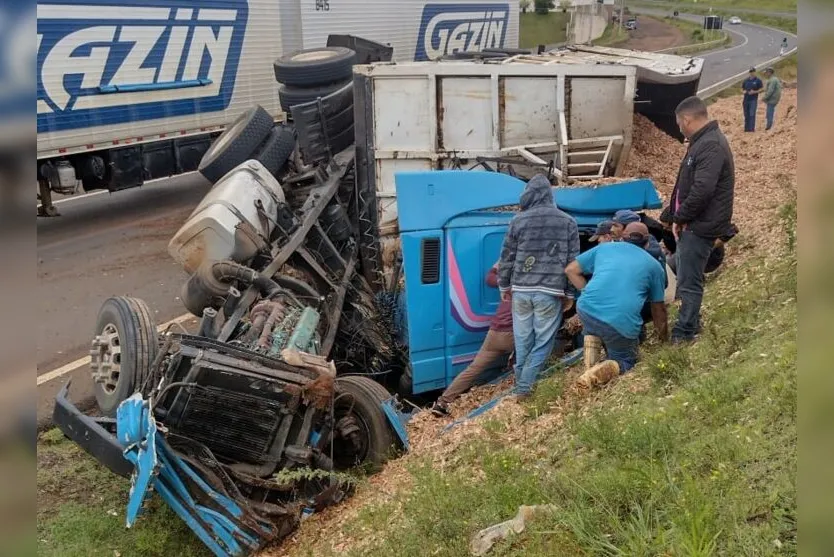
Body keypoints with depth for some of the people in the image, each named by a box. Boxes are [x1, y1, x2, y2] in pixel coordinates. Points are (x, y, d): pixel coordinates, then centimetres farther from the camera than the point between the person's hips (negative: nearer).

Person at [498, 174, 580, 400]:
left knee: (522, 341, 12)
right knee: (543, 342, 3)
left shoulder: (518, 221, 2)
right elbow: (573, 261, 4)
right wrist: (570, 293, 10)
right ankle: (524, 387, -1)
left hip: (521, 290, 2)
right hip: (551, 292, -2)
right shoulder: (567, 222, 4)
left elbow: (507, 257, 7)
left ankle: (520, 385, 21)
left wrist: (504, 285, 20)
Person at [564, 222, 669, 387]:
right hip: (622, 323, -2)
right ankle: (608, 368, -12)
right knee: (625, 362, 20)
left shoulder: (605, 247, 22)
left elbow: (571, 270, 20)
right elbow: (658, 308, 27)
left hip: (587, 310, 2)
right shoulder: (654, 266, 20)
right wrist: (664, 337, 41)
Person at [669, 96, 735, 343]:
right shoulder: (704, 141, 14)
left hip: (701, 226, -11)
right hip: (695, 223, 11)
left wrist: (680, 217, -16)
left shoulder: (711, 146, -20)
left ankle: (684, 334, 3)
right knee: (684, 273, 20)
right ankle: (691, 322, 33)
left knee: (689, 281, -5)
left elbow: (702, 190, -28)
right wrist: (679, 217, 8)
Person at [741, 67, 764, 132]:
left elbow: (761, 89, 0)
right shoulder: (746, 80, 11)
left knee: (752, 114, -11)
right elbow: (742, 88, 19)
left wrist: (754, 92, -16)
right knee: (746, 115, 8)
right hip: (746, 99, 4)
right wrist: (744, 91, -3)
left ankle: (751, 128, -11)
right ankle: (746, 128, 15)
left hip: (753, 99, -4)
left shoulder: (758, 80, 0)